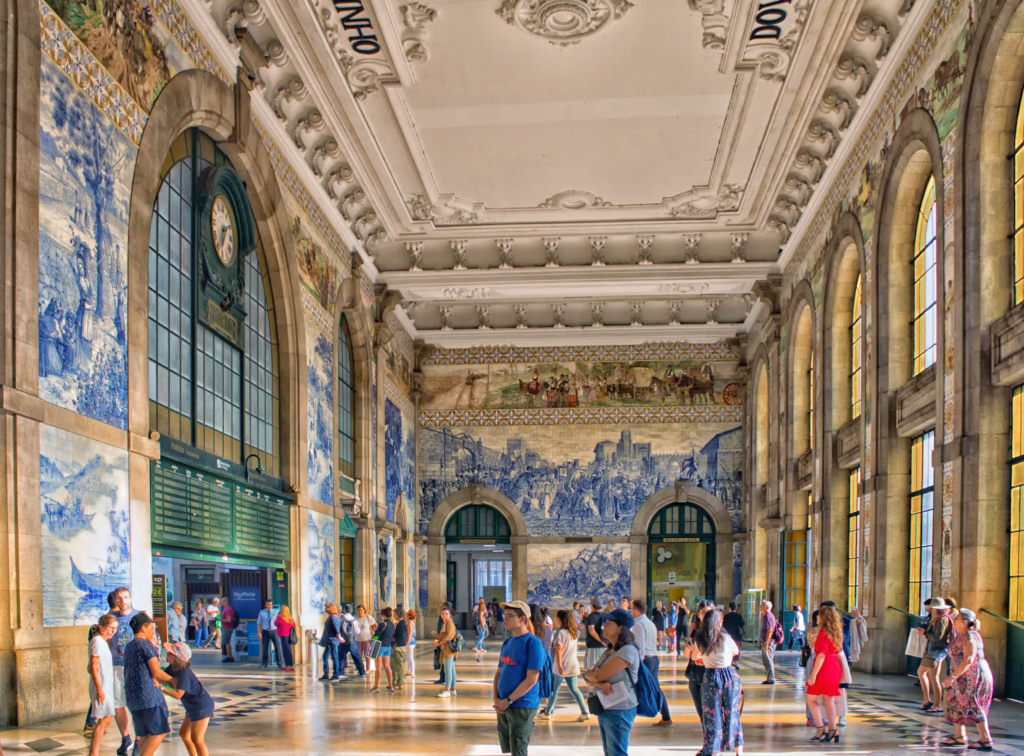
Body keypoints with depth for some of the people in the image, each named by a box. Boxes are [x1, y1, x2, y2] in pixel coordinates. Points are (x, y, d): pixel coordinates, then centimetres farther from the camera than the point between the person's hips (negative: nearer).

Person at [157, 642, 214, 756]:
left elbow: (178, 694, -29)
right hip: (193, 707, 11)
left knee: (196, 739, -10)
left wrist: (160, 687, -34)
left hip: (201, 706, -11)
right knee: (183, 734, 20)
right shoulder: (173, 667, 2)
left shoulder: (184, 674, -26)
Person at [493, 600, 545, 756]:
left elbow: (531, 680, -18)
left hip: (522, 706, -8)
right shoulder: (507, 643, 11)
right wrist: (496, 698, 0)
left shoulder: (533, 643, -13)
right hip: (503, 707, 8)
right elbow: (499, 673, 16)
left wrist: (508, 701, -16)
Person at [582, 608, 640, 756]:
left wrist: (589, 674, 2)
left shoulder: (628, 650, -17)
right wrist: (600, 683, -16)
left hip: (619, 711, -9)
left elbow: (599, 675, -21)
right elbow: (591, 679, 7)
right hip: (605, 710, 9)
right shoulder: (609, 651, 14)